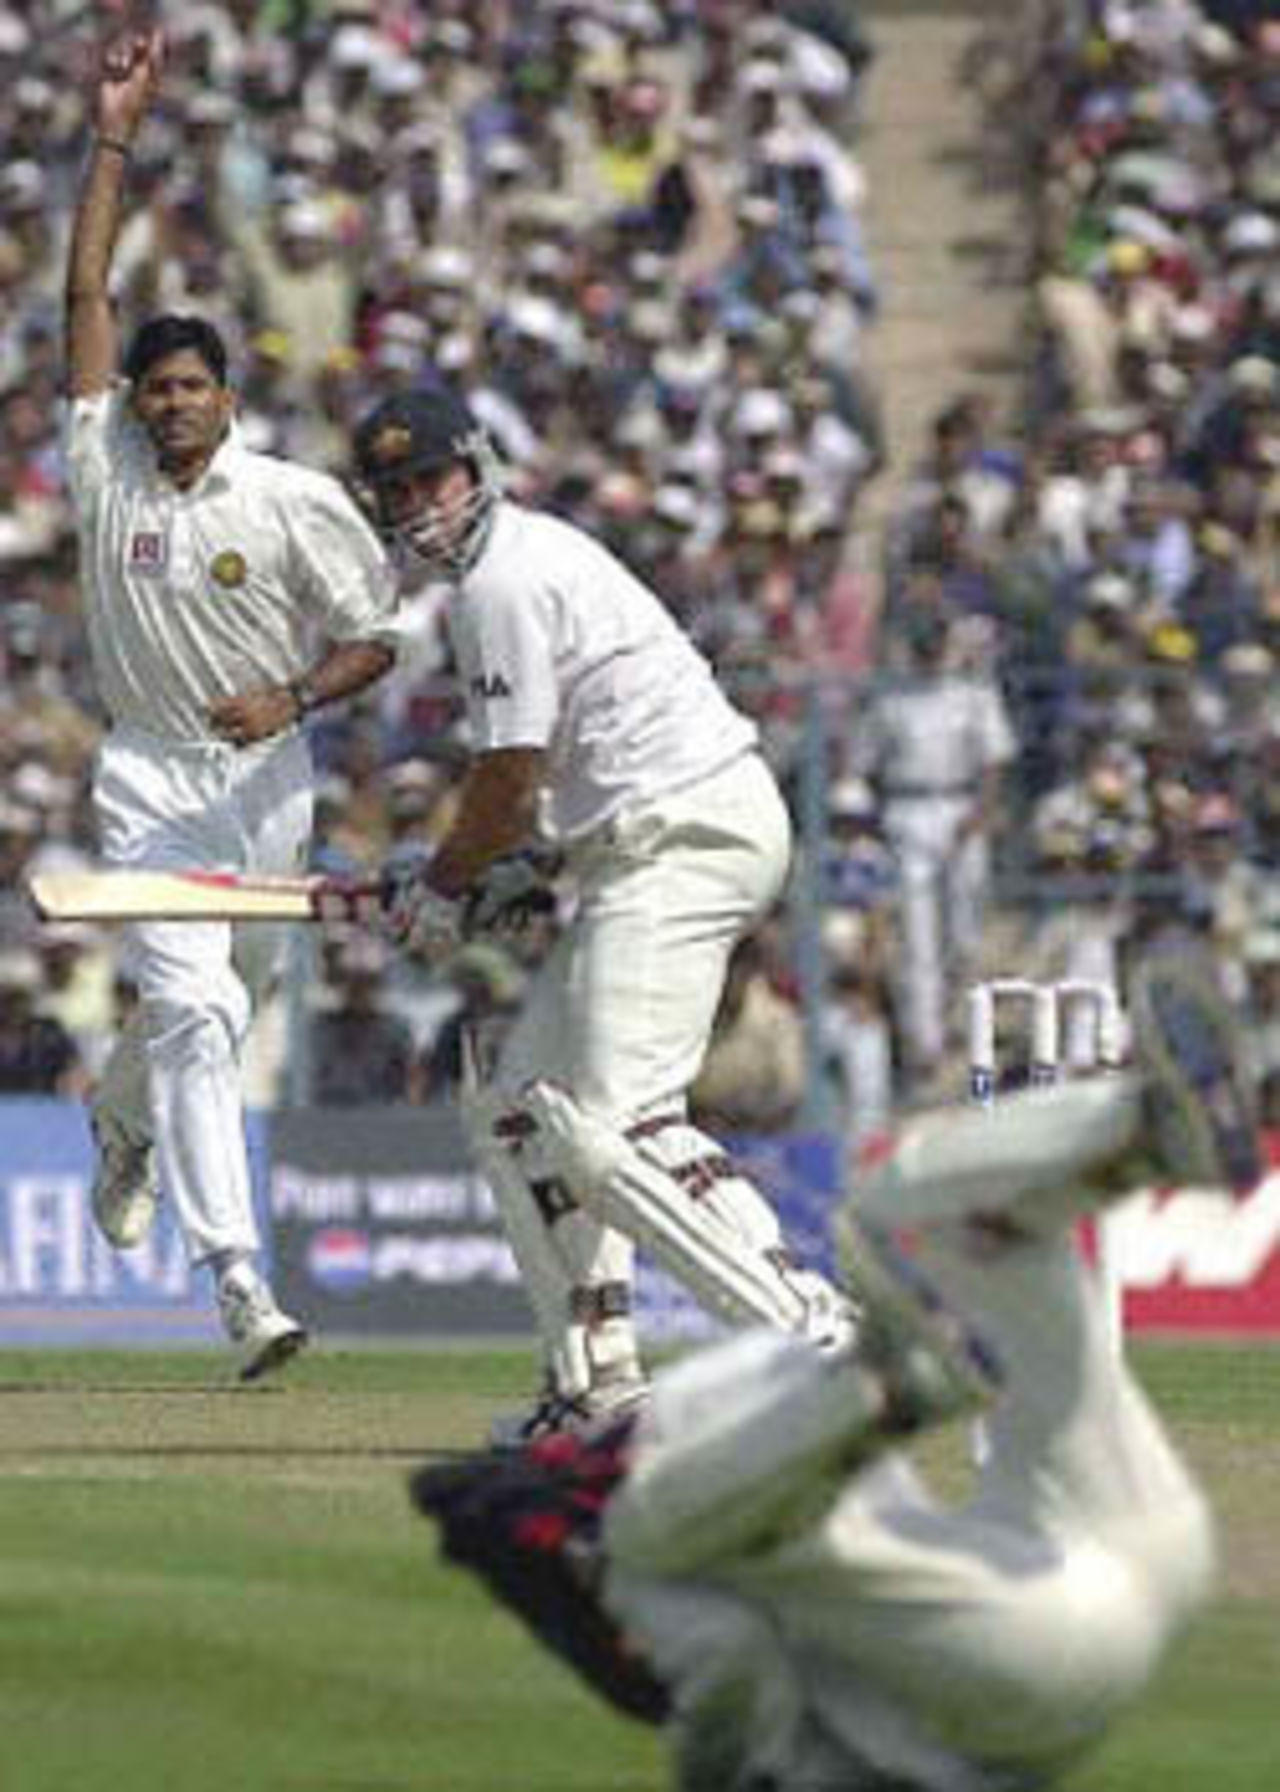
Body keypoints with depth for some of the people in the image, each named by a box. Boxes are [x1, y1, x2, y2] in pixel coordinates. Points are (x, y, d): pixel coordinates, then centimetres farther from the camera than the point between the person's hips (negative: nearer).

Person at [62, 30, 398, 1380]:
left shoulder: (297, 503, -5)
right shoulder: (105, 468, -2)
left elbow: (376, 638, -1)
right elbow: (86, 295, -3)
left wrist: (293, 698, -19)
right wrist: (112, 139, -6)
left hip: (266, 775, 1)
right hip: (150, 776, -1)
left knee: (225, 1005, 14)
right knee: (192, 1007, -16)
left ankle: (122, 1123, 50)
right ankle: (237, 1279, -23)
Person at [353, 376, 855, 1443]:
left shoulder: (506, 581, -12)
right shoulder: (532, 551, 21)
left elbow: (508, 774, -12)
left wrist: (442, 887, 3)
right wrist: (513, 866, 14)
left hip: (684, 838, -11)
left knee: (610, 1125, -20)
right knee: (519, 1110, 13)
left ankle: (807, 1328, -27)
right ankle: (598, 1381, 12)